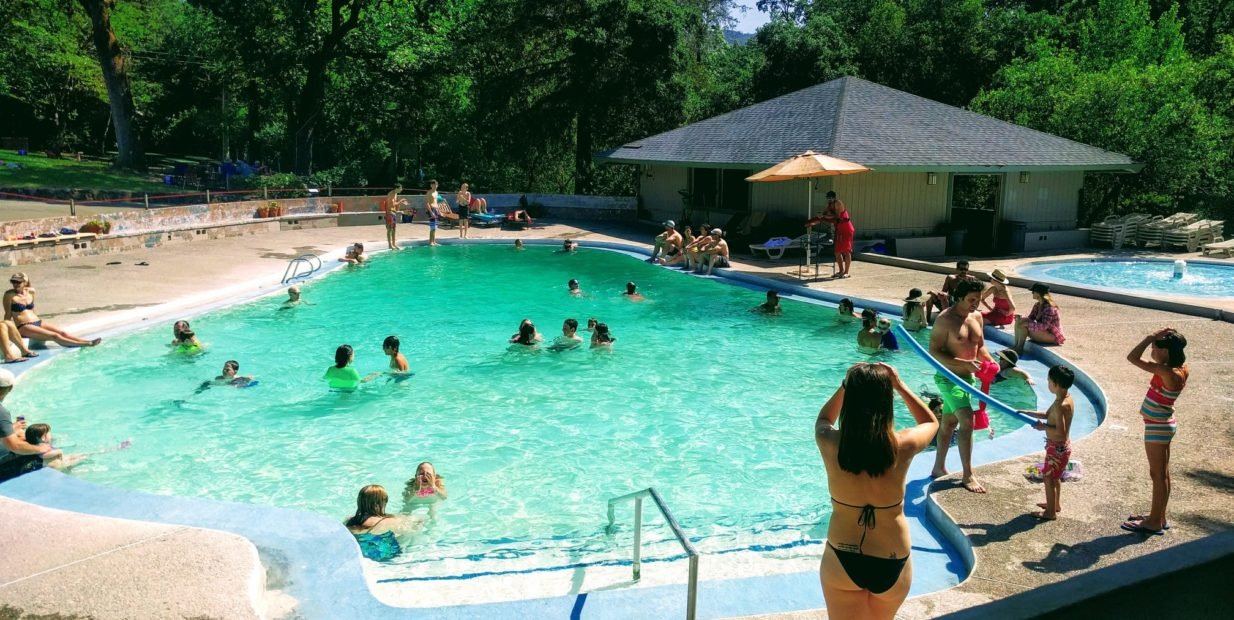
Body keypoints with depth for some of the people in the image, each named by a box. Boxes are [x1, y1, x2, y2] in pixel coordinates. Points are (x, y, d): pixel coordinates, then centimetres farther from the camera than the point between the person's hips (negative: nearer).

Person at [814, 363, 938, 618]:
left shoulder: (831, 444, -17)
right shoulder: (903, 446, -18)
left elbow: (823, 419, 10)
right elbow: (931, 422, 8)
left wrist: (846, 385, 6)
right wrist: (899, 385, 6)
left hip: (843, 562, -1)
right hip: (893, 564, 1)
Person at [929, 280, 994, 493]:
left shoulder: (977, 317, 5)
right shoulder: (945, 319, -19)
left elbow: (980, 346, 16)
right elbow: (934, 352, -21)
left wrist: (990, 361, -4)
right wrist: (965, 363, -28)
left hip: (968, 378, 8)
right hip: (949, 378, -8)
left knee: (949, 422, 17)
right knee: (967, 421, -17)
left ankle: (939, 468, 30)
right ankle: (968, 476, -9)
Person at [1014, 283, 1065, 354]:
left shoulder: (1049, 308, -22)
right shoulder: (1037, 305, 4)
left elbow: (1044, 326, -30)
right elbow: (1030, 318, 7)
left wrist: (1027, 323, -35)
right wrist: (1021, 318, -14)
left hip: (1053, 336, -9)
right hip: (1043, 332, 9)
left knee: (1024, 325, -25)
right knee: (1018, 322, -5)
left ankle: (1020, 349, -18)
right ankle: (1016, 346, -12)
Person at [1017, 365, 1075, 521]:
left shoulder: (1061, 405, -29)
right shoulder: (1065, 399, 2)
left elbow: (1061, 432, -32)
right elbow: (1047, 415, 13)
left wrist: (1043, 427, -20)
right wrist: (1026, 413, 8)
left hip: (1057, 447, -10)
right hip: (1060, 446, 10)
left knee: (1048, 477, 4)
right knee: (1055, 476, 25)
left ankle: (1051, 512, 14)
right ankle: (1056, 503, 41)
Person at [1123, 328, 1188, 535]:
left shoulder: (1168, 373, -27)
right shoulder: (1182, 369, -1)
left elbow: (1133, 357, -31)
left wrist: (1151, 337, -24)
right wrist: (1155, 338, 3)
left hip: (1157, 428, -9)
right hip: (1164, 425, 9)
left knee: (1158, 475, 2)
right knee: (1162, 474, 18)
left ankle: (1155, 522, 14)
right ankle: (1158, 516, 31)